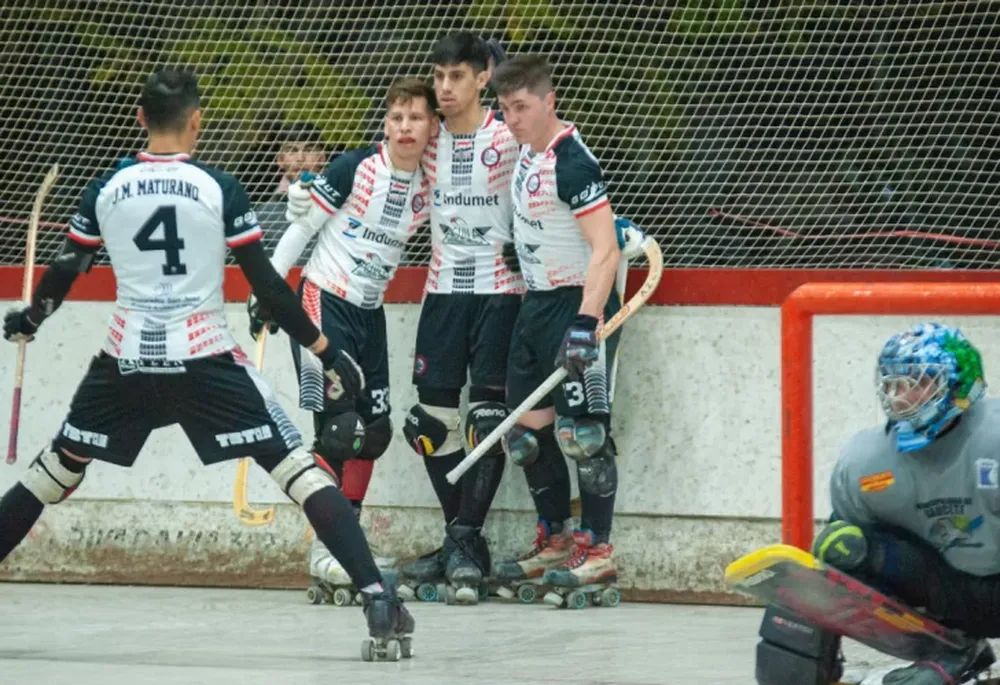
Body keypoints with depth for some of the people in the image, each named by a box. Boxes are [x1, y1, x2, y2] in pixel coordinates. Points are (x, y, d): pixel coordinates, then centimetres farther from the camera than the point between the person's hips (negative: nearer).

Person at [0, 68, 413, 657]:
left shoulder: (105, 189, 3)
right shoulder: (220, 189, -5)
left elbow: (65, 273, 11)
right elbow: (266, 284, -6)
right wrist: (325, 350, 1)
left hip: (127, 360, 3)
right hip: (206, 358, -3)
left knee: (55, 470, 20)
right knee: (298, 467, -3)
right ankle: (376, 595, -17)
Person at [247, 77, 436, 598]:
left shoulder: (429, 188, 1)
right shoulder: (355, 168, -15)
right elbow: (301, 228, -9)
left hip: (369, 311, 7)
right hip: (322, 302, -7)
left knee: (374, 429, 7)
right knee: (339, 425, -14)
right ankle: (325, 551, -11)